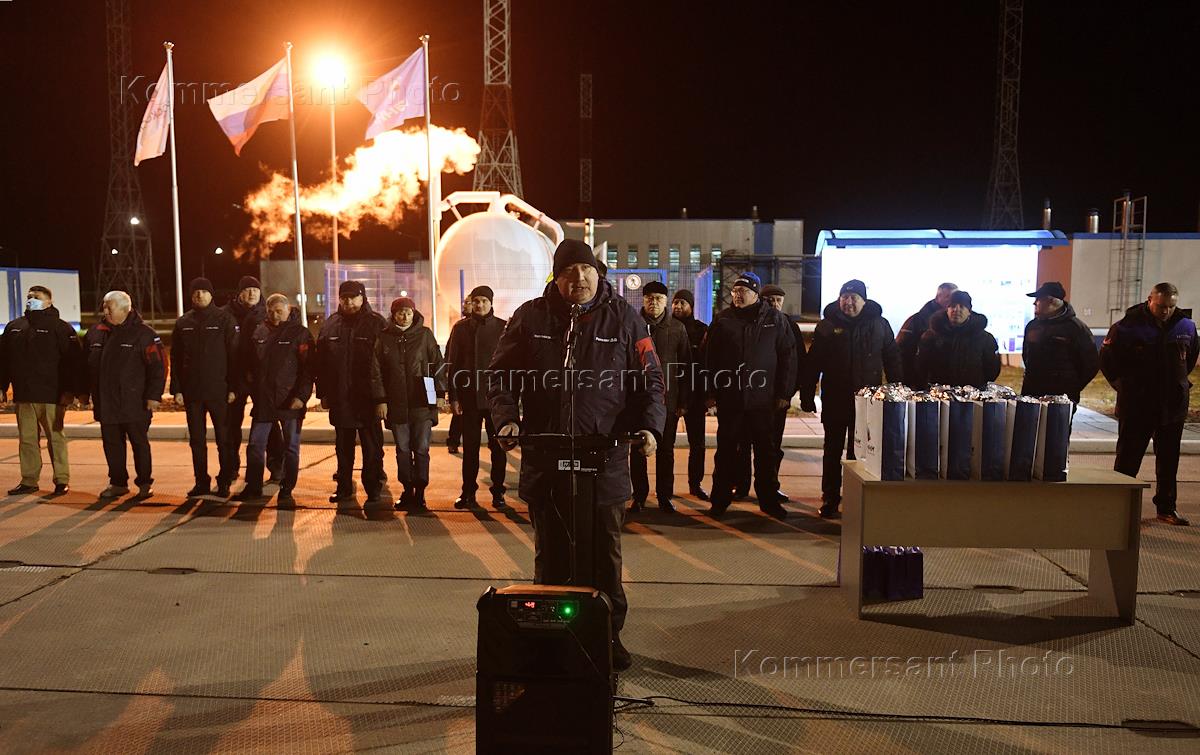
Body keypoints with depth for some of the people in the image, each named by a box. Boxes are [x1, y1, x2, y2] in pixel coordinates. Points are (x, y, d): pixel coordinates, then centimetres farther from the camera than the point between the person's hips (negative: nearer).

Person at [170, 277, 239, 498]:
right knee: (196, 440, 9)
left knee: (224, 439, 1)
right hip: (192, 392, 4)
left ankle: (224, 482, 10)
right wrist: (176, 389, 2)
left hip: (219, 391, -4)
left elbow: (234, 355, -4)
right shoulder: (183, 323, 10)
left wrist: (233, 388, -10)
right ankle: (201, 482, 18)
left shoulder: (224, 319, -1)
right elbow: (175, 359, 10)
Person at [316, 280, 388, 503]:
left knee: (372, 446, 3)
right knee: (343, 446, 12)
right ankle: (344, 488, 22)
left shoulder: (376, 324, -3)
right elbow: (320, 362, 11)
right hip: (339, 398, 4)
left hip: (368, 398, -4)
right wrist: (323, 393, 7)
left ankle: (373, 488, 12)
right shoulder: (331, 325, 9)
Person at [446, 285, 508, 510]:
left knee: (498, 446, 5)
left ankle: (498, 491, 14)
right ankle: (468, 492, 16)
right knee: (470, 447, 8)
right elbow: (451, 363, 4)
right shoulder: (461, 328, 6)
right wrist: (453, 396, -2)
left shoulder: (503, 327, 2)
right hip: (469, 397, 1)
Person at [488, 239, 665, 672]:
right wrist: (507, 418, -8)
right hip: (544, 461, 1)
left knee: (606, 555, 9)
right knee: (550, 556, 11)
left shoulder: (623, 319, 4)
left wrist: (649, 426, -11)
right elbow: (501, 375, 9)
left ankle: (609, 635, 24)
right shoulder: (530, 317, 6)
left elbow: (649, 380, 5)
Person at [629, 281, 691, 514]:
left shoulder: (677, 328, 5)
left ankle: (665, 496, 18)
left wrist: (683, 401, 1)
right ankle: (639, 496, 16)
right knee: (637, 449, 6)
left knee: (666, 450, 8)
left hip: (668, 399, 1)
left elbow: (686, 366, 6)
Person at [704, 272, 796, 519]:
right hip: (729, 398, 1)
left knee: (765, 451, 9)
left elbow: (788, 357, 2)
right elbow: (710, 357, 6)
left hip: (762, 399, 0)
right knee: (726, 451, 7)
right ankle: (720, 498, 17)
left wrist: (784, 393, -2)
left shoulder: (776, 319, 1)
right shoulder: (723, 320, 4)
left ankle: (768, 499, 20)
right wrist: (711, 392, 1)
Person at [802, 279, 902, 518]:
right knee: (833, 452, 8)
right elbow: (812, 364, 1)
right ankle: (830, 501, 16)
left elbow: (892, 360, 8)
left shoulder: (880, 325, 3)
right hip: (835, 400, 0)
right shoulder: (827, 326, 1)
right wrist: (807, 397, -3)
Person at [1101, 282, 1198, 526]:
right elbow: (1107, 358, 3)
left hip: (1173, 405, 4)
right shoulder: (1128, 326, -9)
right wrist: (1123, 385, 2)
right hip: (1136, 405, -4)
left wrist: (1180, 383, 15)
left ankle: (1166, 508, 21)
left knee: (1169, 460, 10)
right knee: (1128, 459, 2)